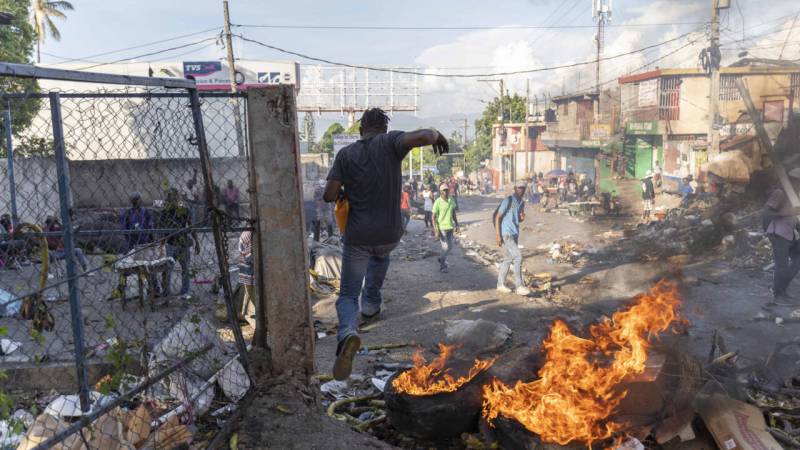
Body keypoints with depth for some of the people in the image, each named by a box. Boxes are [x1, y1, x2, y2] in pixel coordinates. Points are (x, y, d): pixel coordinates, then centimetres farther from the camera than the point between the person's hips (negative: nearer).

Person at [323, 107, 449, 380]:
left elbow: (329, 196, -7)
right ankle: (370, 304, 42)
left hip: (357, 237, -1)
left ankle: (348, 332, -24)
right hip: (390, 235, 1)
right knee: (381, 255, 40)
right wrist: (436, 135, -3)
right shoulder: (390, 142, -6)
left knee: (347, 295, 7)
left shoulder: (346, 154, -2)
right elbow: (421, 136, -25)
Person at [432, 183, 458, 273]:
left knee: (450, 247, 13)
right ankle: (442, 266, 15)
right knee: (445, 247, -2)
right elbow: (434, 217, -12)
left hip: (450, 227, 6)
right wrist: (436, 230, -17)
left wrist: (456, 224, 11)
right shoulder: (438, 202, -14)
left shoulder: (452, 200, 3)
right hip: (442, 228, -6)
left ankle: (442, 259, 38)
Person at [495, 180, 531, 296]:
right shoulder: (508, 201, -13)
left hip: (515, 233, 8)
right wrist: (498, 235, -19)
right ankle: (519, 286, -9)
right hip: (506, 234, -8)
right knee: (518, 257, -13)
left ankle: (500, 284, 24)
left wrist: (522, 217, -4)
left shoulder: (522, 202, 11)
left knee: (509, 259, 13)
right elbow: (498, 217, -14)